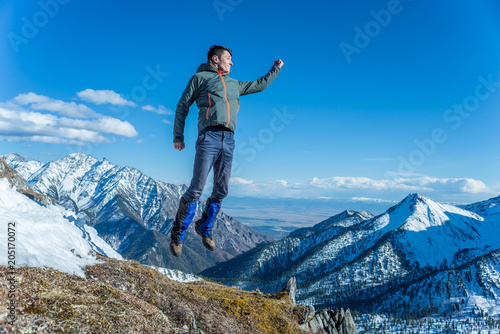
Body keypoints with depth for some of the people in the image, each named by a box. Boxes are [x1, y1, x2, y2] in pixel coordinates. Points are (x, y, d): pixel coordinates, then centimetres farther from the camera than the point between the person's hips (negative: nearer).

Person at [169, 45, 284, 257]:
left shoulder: (234, 84, 28)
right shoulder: (200, 77, 13)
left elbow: (258, 85, 42)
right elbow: (182, 106, 10)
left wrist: (276, 69, 47)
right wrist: (178, 136, 2)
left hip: (229, 140, 6)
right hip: (209, 137, -5)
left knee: (221, 190, 5)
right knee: (196, 189, -9)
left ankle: (205, 228, 23)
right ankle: (177, 235, 5)